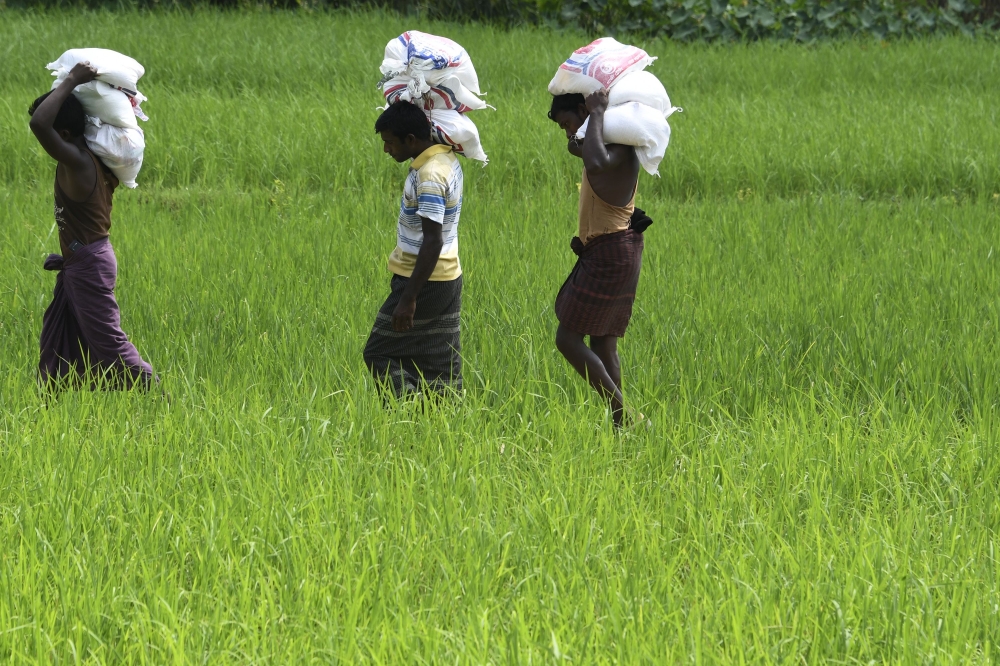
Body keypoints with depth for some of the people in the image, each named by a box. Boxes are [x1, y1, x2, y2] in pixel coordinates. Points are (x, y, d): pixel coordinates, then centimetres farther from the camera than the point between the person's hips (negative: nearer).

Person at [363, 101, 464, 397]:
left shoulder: (429, 177, -23)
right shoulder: (447, 159, 6)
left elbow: (433, 242, -27)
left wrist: (408, 299, -28)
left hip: (425, 283, -10)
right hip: (448, 279, 10)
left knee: (379, 355, -1)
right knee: (440, 365, 10)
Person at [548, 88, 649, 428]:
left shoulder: (619, 149, -18)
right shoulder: (606, 144, 13)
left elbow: (597, 164, -42)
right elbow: (576, 148, 36)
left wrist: (597, 114, -30)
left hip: (610, 255, -10)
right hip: (608, 252, 10)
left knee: (568, 338, -7)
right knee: (603, 344, 12)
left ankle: (625, 416, -10)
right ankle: (620, 425, 12)